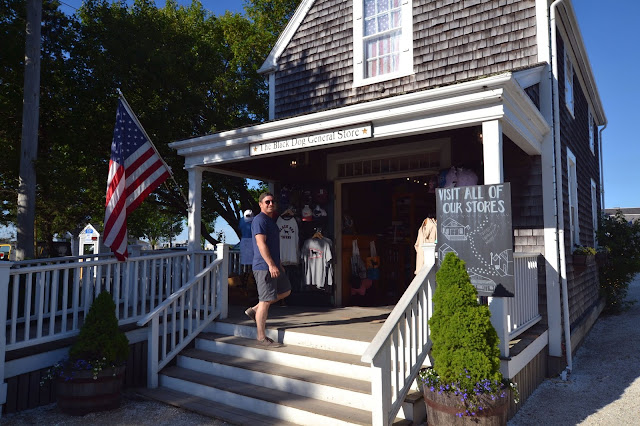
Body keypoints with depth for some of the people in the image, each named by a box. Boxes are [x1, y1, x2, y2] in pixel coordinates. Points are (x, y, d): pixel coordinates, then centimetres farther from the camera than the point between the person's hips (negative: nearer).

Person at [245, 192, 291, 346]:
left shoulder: (271, 220, 19)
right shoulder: (260, 220, -12)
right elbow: (261, 243, -22)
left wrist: (278, 264, 27)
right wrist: (271, 265, -26)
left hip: (273, 266, 10)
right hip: (264, 267, -10)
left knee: (285, 290, 19)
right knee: (266, 300, -6)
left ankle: (254, 310, 22)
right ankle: (261, 337, 4)